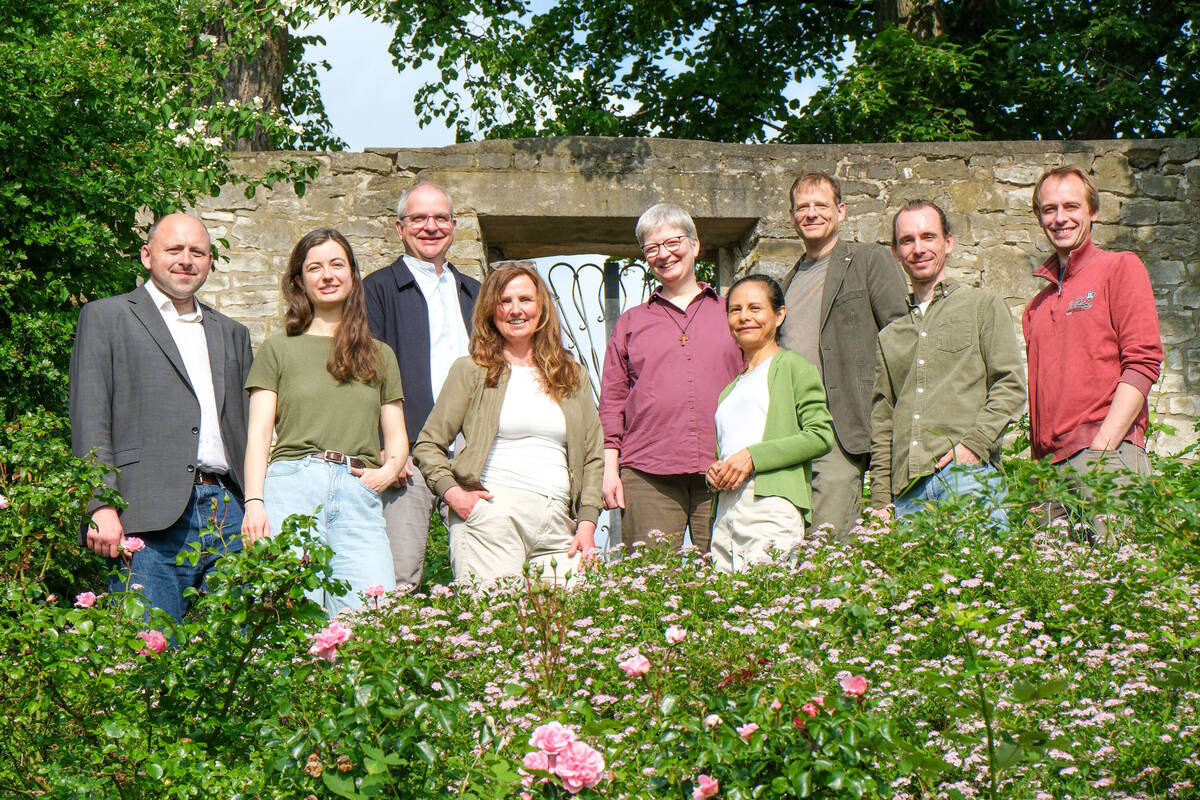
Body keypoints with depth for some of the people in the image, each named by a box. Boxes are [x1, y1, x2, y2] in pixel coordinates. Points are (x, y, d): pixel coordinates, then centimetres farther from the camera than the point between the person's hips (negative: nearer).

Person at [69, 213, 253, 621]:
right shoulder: (105, 317, 9)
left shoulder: (232, 334, 24)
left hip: (229, 515, 4)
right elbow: (89, 422, 0)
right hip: (151, 523, -4)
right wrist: (101, 507, -11)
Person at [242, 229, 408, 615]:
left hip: (359, 496, 2)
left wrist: (389, 470, -1)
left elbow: (396, 437, 21)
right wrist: (254, 503, -7)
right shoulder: (278, 348, 15)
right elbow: (259, 433, 7)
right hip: (291, 486, -2)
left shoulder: (380, 356, 23)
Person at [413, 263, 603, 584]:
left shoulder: (573, 376, 19)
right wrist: (452, 493, -7)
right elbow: (428, 445, 10)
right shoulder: (471, 371, 9)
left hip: (558, 522, 3)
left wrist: (587, 524, 6)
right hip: (491, 517, -3)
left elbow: (592, 457, 17)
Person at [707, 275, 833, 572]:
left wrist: (753, 456, -12)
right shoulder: (730, 388, 27)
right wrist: (714, 471, 7)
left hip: (772, 506, -6)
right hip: (726, 511, 6)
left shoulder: (793, 366, 5)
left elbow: (821, 436, -6)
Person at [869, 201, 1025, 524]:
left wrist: (974, 443, -13)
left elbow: (1010, 386, 2)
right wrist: (880, 501, 10)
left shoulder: (982, 305, 12)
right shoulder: (890, 335, 23)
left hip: (968, 476, -4)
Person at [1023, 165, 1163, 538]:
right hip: (1049, 466, 6)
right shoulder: (1037, 306, 25)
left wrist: (1102, 448, -13)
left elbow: (1143, 362, -4)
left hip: (1108, 455, -5)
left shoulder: (1120, 268, 6)